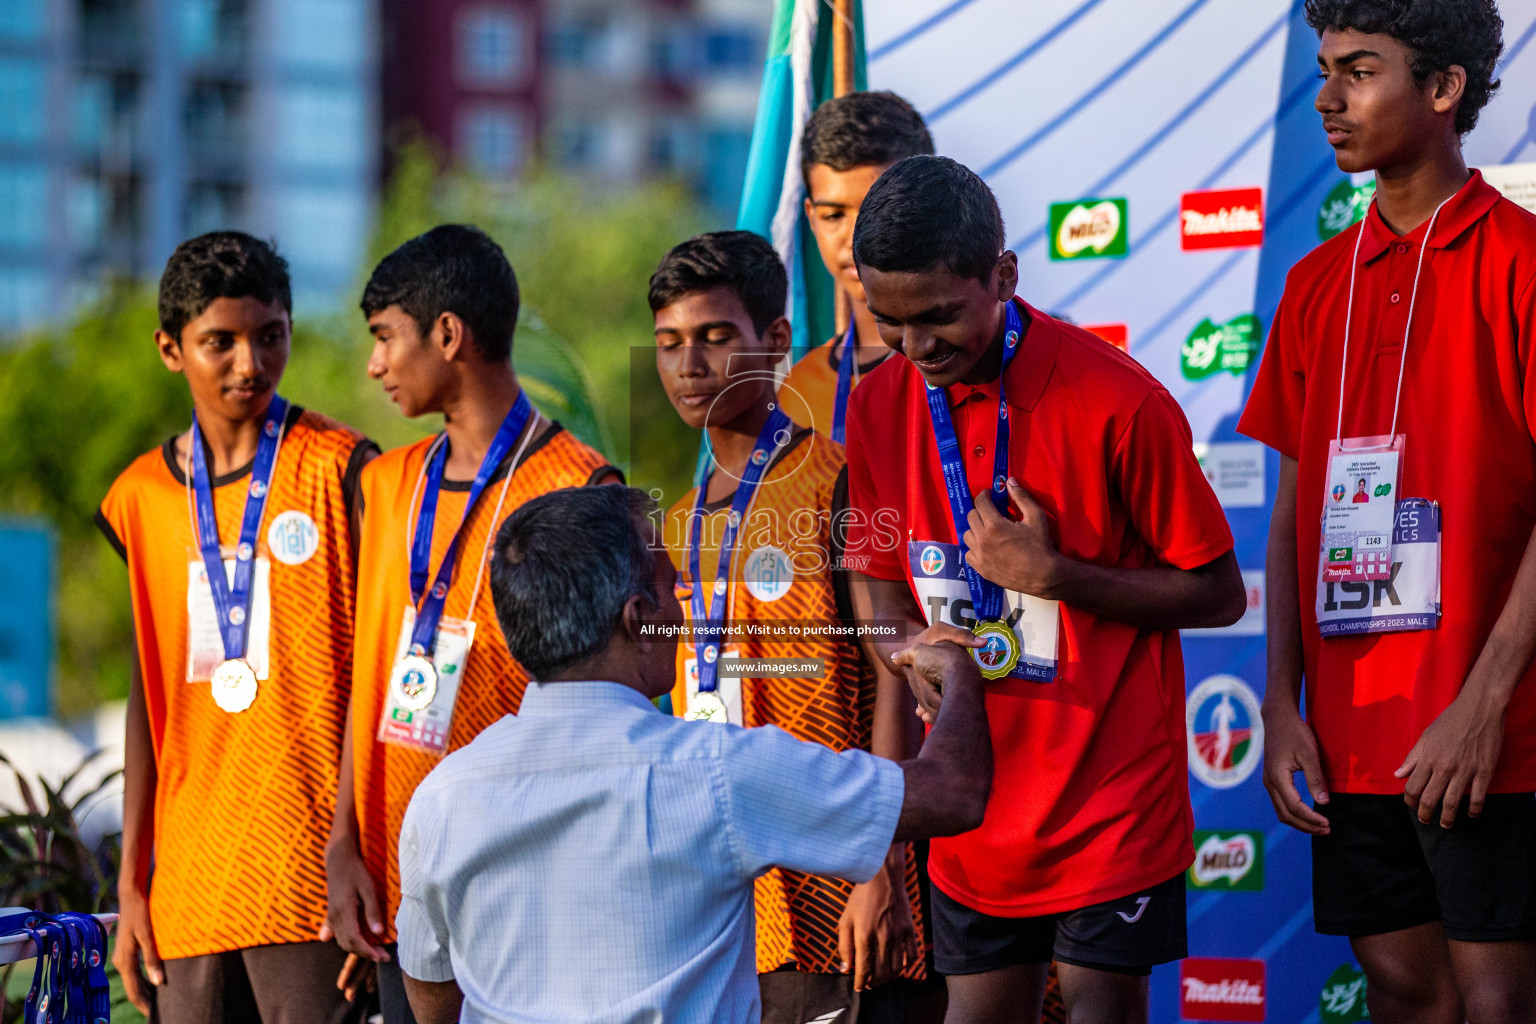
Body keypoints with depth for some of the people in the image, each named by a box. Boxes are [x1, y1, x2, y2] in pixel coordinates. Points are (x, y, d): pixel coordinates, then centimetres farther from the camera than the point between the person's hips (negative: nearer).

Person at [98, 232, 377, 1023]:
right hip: (188, 883, 4)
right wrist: (131, 882, 12)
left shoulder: (337, 469, -2)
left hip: (308, 870, -4)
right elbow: (148, 697, 15)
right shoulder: (143, 496, 11)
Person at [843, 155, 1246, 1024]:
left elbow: (1218, 593, -9)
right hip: (979, 812, 5)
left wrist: (1053, 574, -19)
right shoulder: (880, 408, 0)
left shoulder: (1116, 403, -16)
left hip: (1110, 807, -4)